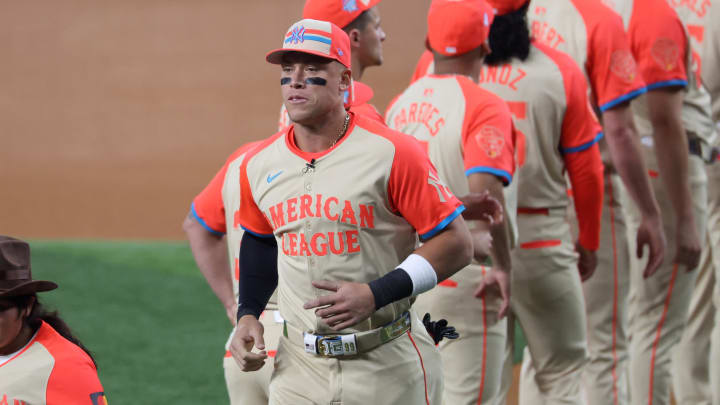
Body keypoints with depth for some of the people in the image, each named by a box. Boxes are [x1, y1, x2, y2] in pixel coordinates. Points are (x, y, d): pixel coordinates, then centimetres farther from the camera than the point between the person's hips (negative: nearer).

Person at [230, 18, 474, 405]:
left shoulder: (393, 154, -11)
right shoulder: (259, 165, 5)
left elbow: (456, 243, -10)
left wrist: (376, 295, -20)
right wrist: (248, 314, 10)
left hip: (388, 369, -4)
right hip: (299, 370, 4)